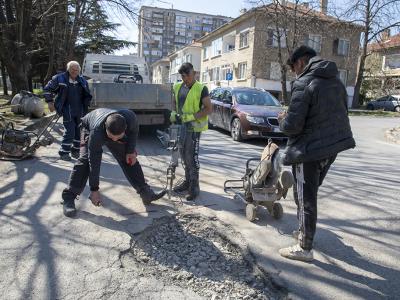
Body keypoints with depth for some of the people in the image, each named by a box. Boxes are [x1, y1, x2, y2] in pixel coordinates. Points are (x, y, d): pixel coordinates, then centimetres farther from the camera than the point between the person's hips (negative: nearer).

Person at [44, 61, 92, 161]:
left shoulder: (82, 81, 9)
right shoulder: (60, 78, -3)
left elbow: (87, 95, 21)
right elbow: (48, 89, 5)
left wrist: (85, 107, 12)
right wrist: (50, 102, -1)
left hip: (80, 112, 5)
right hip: (67, 111, -5)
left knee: (80, 132, 8)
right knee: (70, 132, -9)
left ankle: (75, 151, 25)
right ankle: (64, 152, 6)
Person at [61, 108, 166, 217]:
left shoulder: (130, 117, -40)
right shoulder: (96, 132, -46)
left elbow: (134, 130, -12)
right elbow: (94, 162, -38)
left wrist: (131, 150, -15)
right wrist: (94, 189, -32)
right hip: (89, 127, -3)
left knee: (129, 160, -4)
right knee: (86, 160, -24)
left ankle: (145, 193, 5)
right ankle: (69, 198, -16)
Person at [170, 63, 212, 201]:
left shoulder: (201, 89, -11)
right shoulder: (177, 87, 7)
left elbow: (209, 109, -13)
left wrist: (192, 116, -22)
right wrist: (174, 113, 1)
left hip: (194, 126, -7)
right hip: (181, 125, 7)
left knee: (191, 156, -7)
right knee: (184, 154, 13)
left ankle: (194, 186, 4)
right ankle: (187, 180, 28)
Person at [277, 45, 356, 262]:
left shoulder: (304, 84, -17)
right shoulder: (336, 82, 9)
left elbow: (292, 126, -22)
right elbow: (341, 112, 18)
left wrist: (283, 119, 1)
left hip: (309, 149, -8)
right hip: (333, 145, 8)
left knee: (305, 198, 2)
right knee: (310, 194, 21)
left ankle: (304, 249, 14)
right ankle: (305, 232, 35)